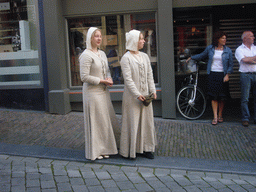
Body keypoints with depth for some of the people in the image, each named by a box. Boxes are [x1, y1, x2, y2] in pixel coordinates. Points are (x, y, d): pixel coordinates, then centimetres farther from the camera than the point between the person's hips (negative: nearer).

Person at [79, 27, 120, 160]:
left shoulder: (102, 53, 12)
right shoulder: (86, 55, -13)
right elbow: (84, 77, -18)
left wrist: (109, 78, -1)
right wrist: (102, 81, -15)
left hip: (103, 92, 8)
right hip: (92, 93, -8)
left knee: (108, 120, 14)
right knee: (95, 121, 1)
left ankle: (104, 148, 30)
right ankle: (96, 151, 15)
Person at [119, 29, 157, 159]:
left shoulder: (144, 56, 10)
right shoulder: (126, 58, -9)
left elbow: (149, 75, 11)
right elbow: (128, 79, -14)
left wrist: (153, 90, 0)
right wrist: (137, 95, -18)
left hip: (145, 95, 6)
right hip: (132, 96, -6)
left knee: (146, 121, 10)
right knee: (132, 122, 0)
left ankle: (146, 148, 23)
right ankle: (130, 151, 13)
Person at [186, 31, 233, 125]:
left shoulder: (228, 50, 2)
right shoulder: (210, 48, 4)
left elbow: (230, 64, 4)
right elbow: (202, 55, 22)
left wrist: (227, 75, -7)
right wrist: (191, 58, 27)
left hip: (222, 75, 0)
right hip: (212, 74, 0)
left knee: (222, 96, 3)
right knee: (214, 96, -3)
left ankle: (220, 115, 21)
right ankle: (215, 117, 1)